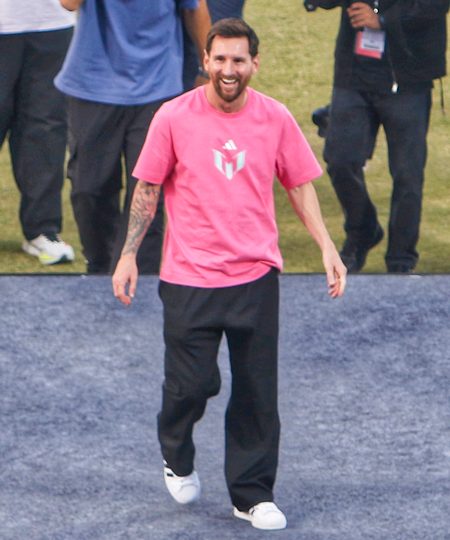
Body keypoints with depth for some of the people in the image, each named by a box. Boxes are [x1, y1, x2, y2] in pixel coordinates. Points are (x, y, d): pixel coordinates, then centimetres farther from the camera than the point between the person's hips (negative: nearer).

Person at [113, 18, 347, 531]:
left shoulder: (275, 118, 0)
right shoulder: (174, 118, -5)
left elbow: (299, 185, 10)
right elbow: (148, 188, 3)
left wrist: (326, 246, 2)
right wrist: (128, 255, 0)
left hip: (256, 276, 2)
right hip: (189, 276, -2)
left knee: (257, 390, 2)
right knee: (192, 383, -3)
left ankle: (252, 496, 14)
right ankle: (177, 459, 29)